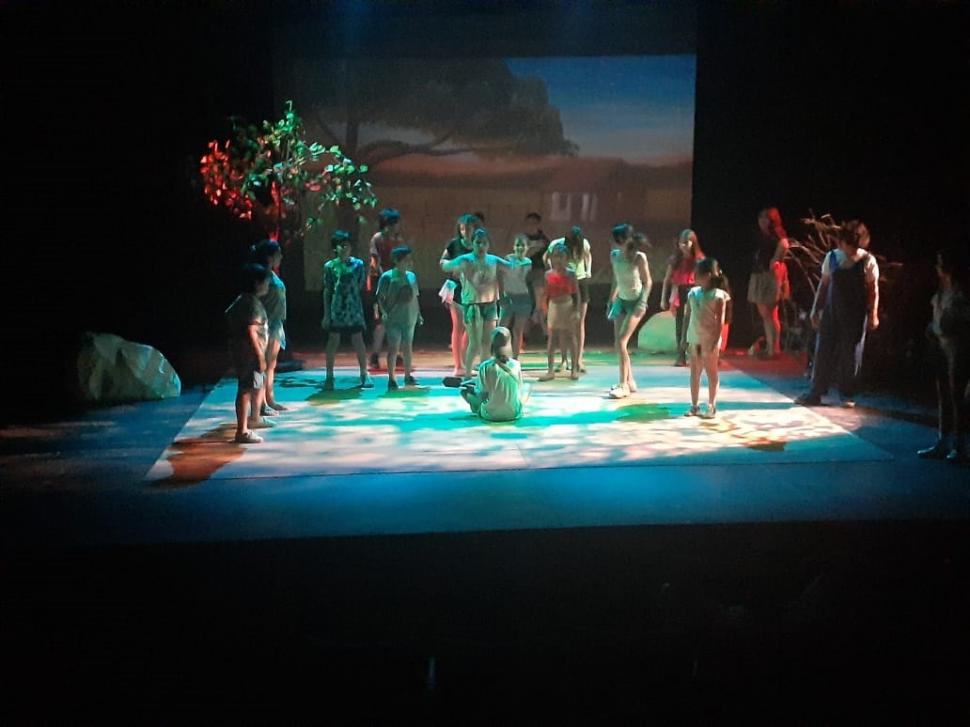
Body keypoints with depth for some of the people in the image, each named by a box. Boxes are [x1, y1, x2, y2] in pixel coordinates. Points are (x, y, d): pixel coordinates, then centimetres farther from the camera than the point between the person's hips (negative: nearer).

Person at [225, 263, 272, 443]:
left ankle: (254, 418, 44)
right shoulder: (252, 303, -18)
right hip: (249, 353, -11)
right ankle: (242, 432, -8)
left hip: (246, 352, 11)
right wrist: (260, 356, -23)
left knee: (260, 384, 26)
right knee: (246, 390, -9)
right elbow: (251, 331, -24)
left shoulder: (243, 300, 14)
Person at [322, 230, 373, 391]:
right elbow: (327, 291, 4)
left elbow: (361, 286, 6)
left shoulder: (358, 264, 1)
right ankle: (329, 376, 11)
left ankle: (364, 375, 15)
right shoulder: (330, 266, 1)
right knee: (333, 341, 5)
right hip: (336, 309, 0)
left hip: (354, 309, 0)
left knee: (358, 341, 6)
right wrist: (326, 314, 2)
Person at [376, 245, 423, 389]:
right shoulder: (387, 277, -9)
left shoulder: (412, 276, 8)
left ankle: (408, 376, 24)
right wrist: (384, 312, -18)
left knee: (407, 347, 13)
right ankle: (391, 379, 5)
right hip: (394, 319, -5)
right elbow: (381, 297, -7)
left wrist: (418, 313, 15)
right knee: (393, 348, -2)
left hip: (409, 318, 5)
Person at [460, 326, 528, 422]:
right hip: (514, 414, 1)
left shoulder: (485, 367, -16)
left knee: (465, 390, 19)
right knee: (525, 389, 31)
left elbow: (483, 396, -11)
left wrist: (473, 389, 11)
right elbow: (519, 390, 0)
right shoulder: (516, 365, -10)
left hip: (491, 415, -1)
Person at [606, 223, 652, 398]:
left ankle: (623, 385, -8)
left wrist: (642, 303, -19)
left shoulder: (639, 257, -16)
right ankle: (629, 381, 20)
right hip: (621, 301, 6)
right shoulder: (614, 256, 0)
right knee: (618, 343, 6)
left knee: (621, 341, -14)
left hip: (635, 302, -6)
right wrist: (611, 301, 13)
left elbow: (647, 282, -10)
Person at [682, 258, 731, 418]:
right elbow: (687, 316, 10)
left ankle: (711, 406, 12)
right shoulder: (693, 292, 6)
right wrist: (684, 337, 7)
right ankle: (694, 406, 17)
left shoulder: (718, 295, -11)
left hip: (709, 340, -6)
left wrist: (716, 341, -17)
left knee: (711, 372, 5)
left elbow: (720, 321, -12)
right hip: (694, 339, 6)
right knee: (694, 373, 10)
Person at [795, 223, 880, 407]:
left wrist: (873, 315, -10)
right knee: (824, 350, 4)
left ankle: (847, 394, 17)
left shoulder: (868, 261, -6)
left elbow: (873, 289, -5)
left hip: (855, 314, -3)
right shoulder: (831, 257, 2)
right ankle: (816, 393, 10)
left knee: (850, 354, 4)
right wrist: (816, 310, 9)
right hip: (831, 311, 3)